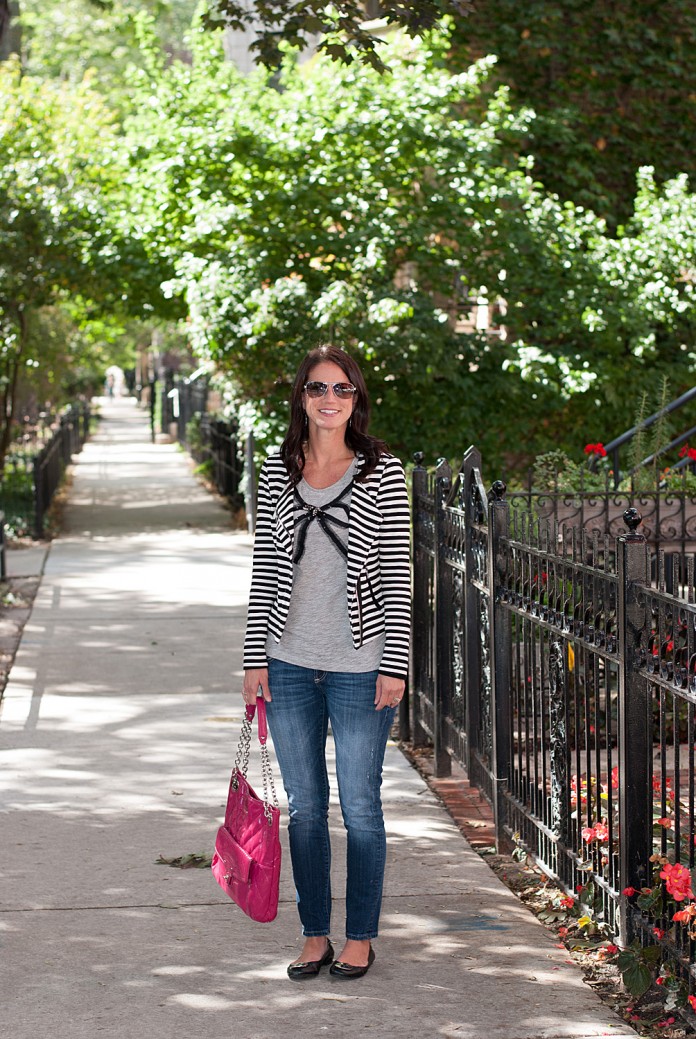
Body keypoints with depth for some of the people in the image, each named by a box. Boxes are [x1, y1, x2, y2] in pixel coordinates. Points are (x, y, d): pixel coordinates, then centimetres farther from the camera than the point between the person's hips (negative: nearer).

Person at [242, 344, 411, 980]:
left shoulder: (382, 472, -2)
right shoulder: (278, 470, 7)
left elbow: (397, 575, -4)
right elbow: (265, 567, 8)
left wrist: (394, 666, -9)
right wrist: (256, 658, 4)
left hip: (358, 666, -3)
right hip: (290, 664, 3)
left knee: (359, 805, 4)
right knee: (304, 805, 9)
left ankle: (360, 938, 17)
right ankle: (315, 935, 20)